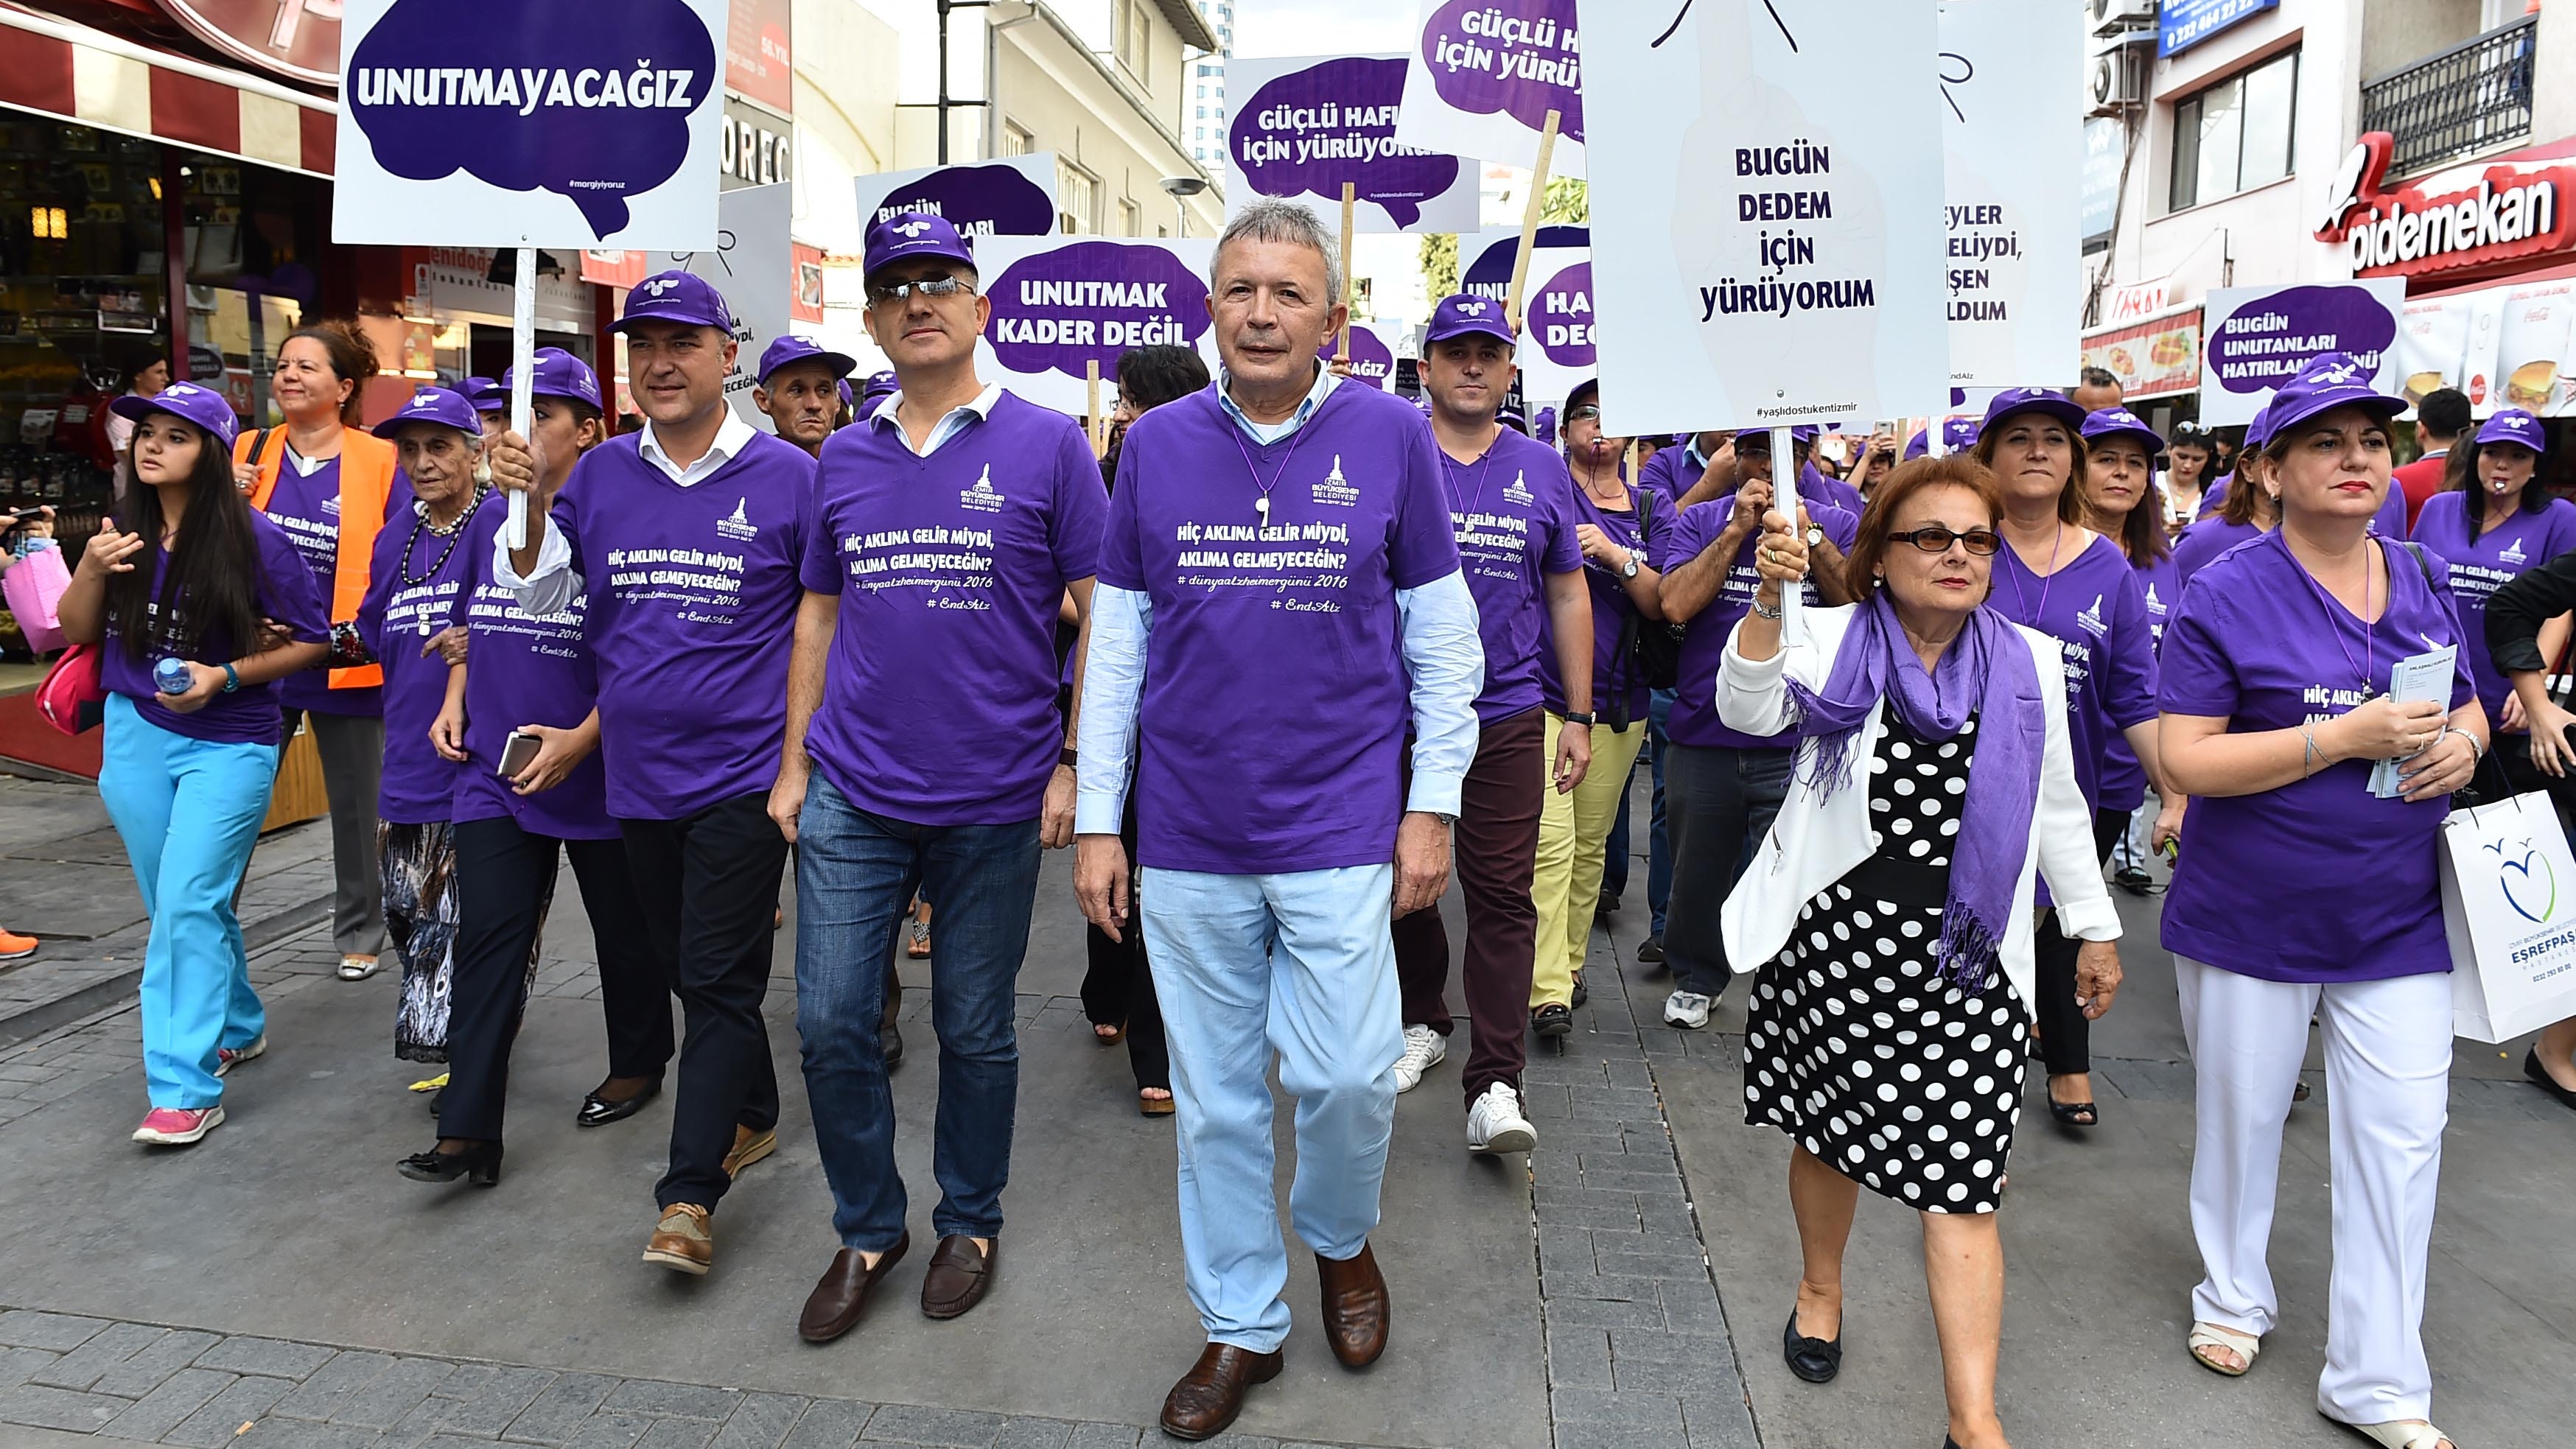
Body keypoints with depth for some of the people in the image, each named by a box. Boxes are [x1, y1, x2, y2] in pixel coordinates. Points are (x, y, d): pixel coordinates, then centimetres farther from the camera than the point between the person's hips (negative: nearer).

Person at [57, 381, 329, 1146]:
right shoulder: (124, 532, 2)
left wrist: (226, 677, -17)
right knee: (180, 907, 16)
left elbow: (313, 638, -6)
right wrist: (91, 570, -9)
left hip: (229, 745, -5)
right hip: (136, 737, 5)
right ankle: (238, 1028, 37)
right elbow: (77, 631, 9)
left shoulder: (253, 539, -12)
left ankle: (186, 1090, -7)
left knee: (187, 904, -12)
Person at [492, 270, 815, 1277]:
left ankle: (689, 1194, 0)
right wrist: (527, 508, -9)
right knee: (689, 964, 16)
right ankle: (752, 1116, 35)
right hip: (639, 771, 5)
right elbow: (538, 596, 8)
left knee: (720, 977, -4)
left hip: (744, 769, -5)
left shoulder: (786, 476, -4)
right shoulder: (599, 475, 8)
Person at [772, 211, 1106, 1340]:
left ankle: (971, 1224, 32)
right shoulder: (845, 457, 9)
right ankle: (867, 1231, 26)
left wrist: (1073, 765, -8)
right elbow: (819, 616, 14)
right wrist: (793, 763, 10)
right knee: (829, 1024, 5)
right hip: (852, 792, 4)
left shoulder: (1046, 443, -3)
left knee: (976, 1031, 10)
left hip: (994, 799, -3)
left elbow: (1102, 614, -4)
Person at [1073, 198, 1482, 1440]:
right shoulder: (1157, 444, 2)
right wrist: (1096, 820, 4)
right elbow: (1116, 642, 5)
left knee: (1346, 1076, -1)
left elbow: (1441, 637, 1)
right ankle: (1240, 1324, 31)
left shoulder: (1389, 434, -2)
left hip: (1341, 828, -2)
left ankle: (1342, 1240, 34)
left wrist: (1433, 805, -2)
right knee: (1214, 1095, 11)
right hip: (1189, 836, 2)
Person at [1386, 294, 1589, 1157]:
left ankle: (1495, 1083, 2)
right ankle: (1422, 1021, 35)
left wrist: (1579, 715, 8)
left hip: (1507, 715, 1)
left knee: (1502, 897, -2)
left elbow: (1569, 595, 11)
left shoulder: (1541, 470, 8)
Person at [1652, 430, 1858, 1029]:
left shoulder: (1835, 525, 6)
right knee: (1699, 872, 16)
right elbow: (1675, 604, -10)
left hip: (1798, 743, -1)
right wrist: (1738, 530, -10)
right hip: (1705, 737, 2)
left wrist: (1805, 532, -14)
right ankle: (1696, 979, 37)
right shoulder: (1701, 521, 6)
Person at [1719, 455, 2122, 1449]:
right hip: (1835, 931, -1)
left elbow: (2057, 809, 16)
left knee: (1960, 1179, -3)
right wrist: (1769, 601, -35)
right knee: (1829, 1128, 15)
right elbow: (1748, 711, -20)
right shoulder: (1832, 641, -1)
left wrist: (2095, 927, 18)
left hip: (1967, 956, 1)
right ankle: (1821, 1288, 42)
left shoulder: (2031, 663, 8)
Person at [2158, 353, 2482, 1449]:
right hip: (2251, 921, -4)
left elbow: (2466, 708, 18)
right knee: (2241, 1115, 14)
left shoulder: (2426, 585, 5)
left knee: (2399, 1140, 6)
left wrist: (2460, 743, -6)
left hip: (2399, 923, 4)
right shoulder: (2224, 596, -12)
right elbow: (2188, 759, -18)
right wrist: (2348, 737, -25)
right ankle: (2233, 1294, 39)